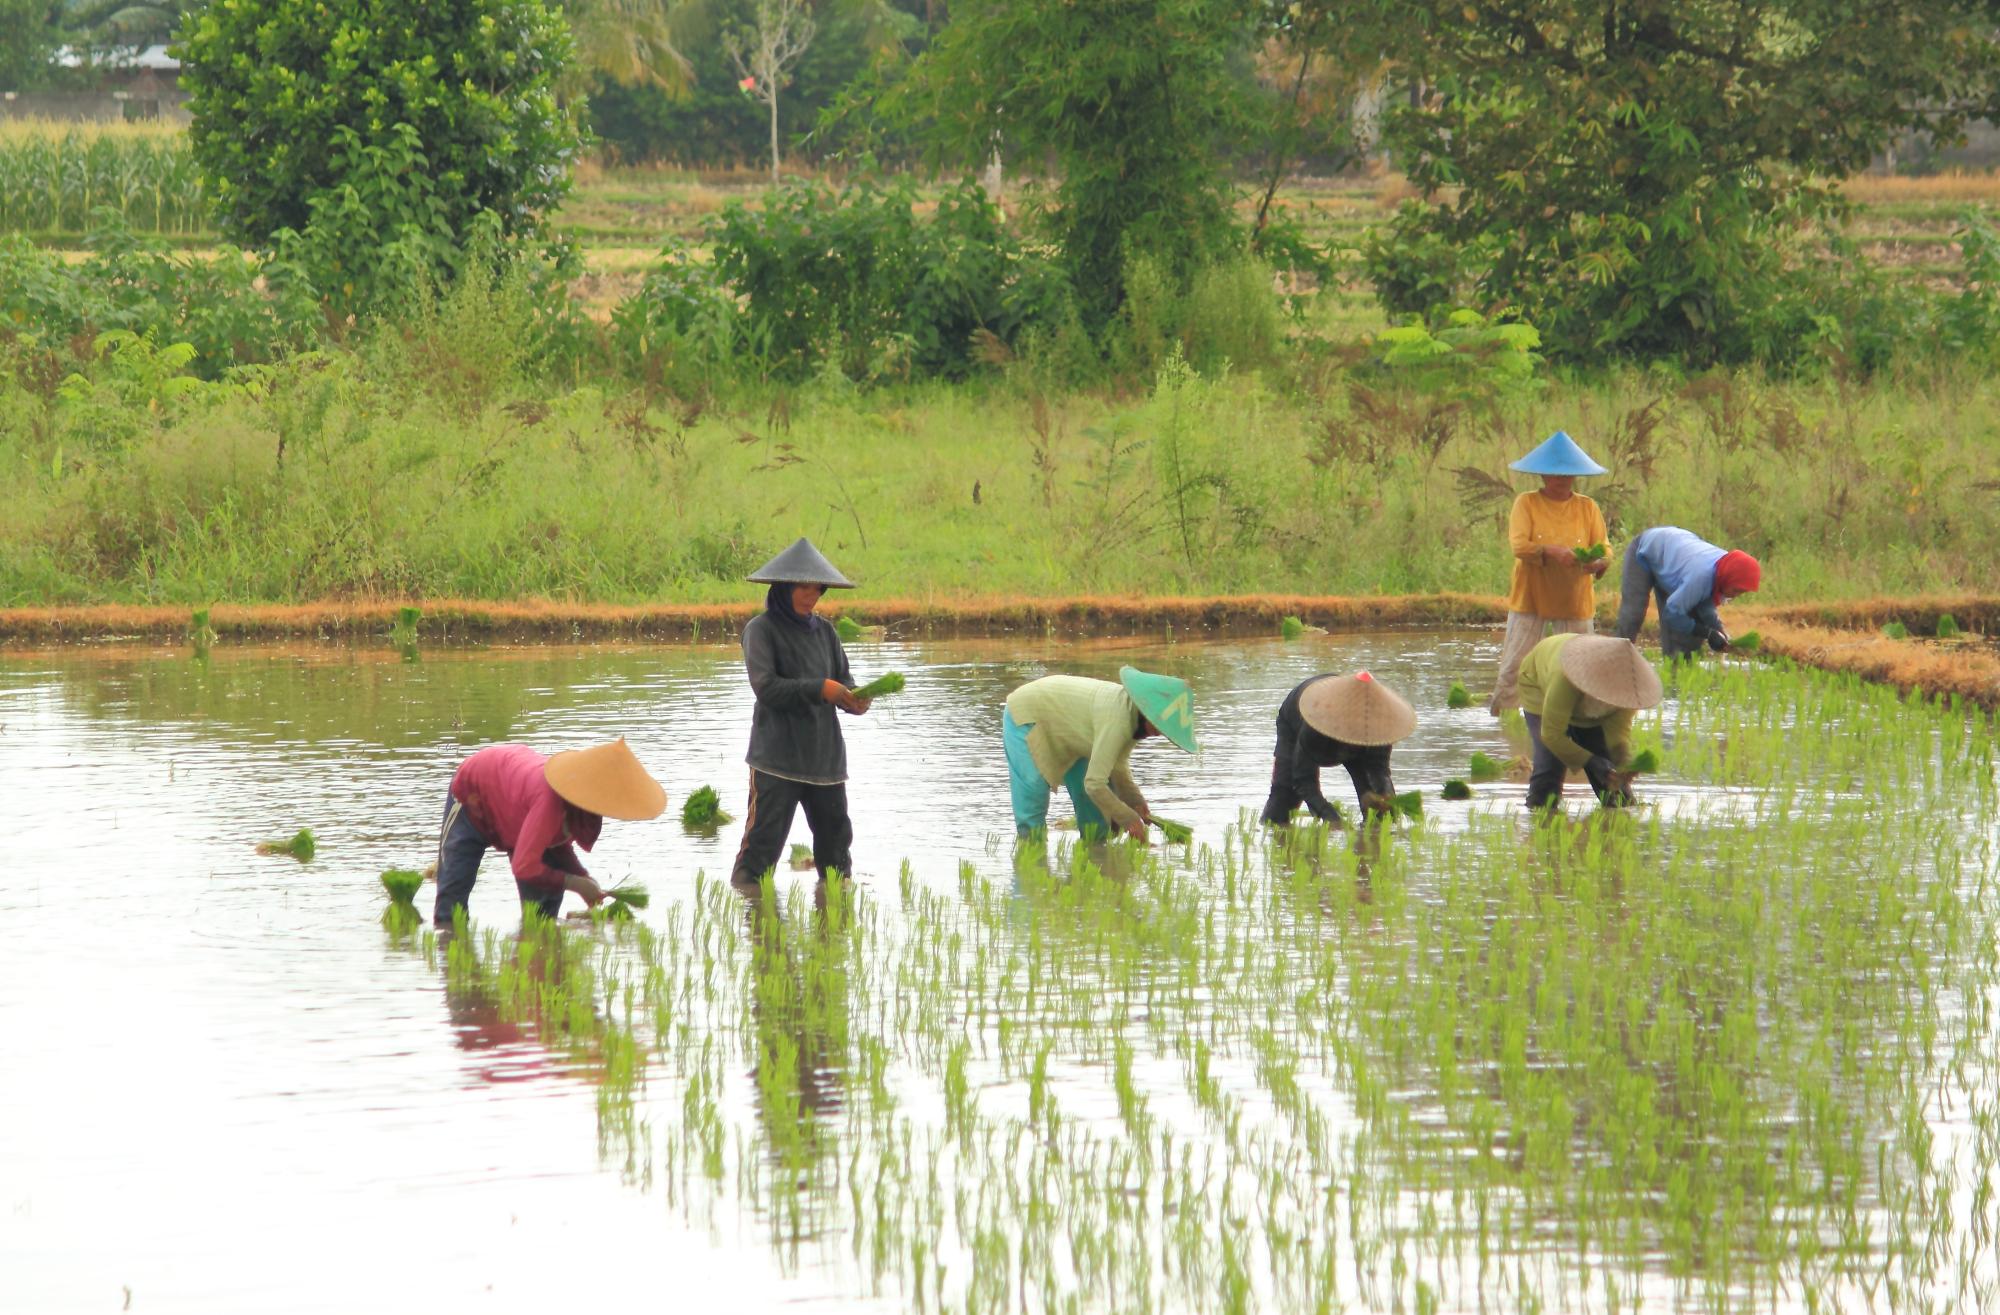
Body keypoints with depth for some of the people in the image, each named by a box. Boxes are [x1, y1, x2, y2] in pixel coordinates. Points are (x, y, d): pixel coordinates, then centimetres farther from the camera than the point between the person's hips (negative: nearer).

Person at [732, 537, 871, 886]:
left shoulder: (824, 631, 12)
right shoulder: (761, 630, -5)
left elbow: (843, 677, 12)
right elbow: (765, 686, -16)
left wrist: (851, 699, -12)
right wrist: (819, 689, -24)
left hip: (825, 752, 6)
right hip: (777, 756, -6)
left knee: (836, 837, 11)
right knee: (763, 839, -9)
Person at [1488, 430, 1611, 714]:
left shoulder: (1587, 508, 7)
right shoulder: (1527, 503, 1)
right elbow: (1518, 544, -13)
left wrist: (1598, 563, -24)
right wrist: (1551, 551, -30)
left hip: (1574, 601, 2)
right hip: (1530, 596, -2)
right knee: (1514, 667, -3)